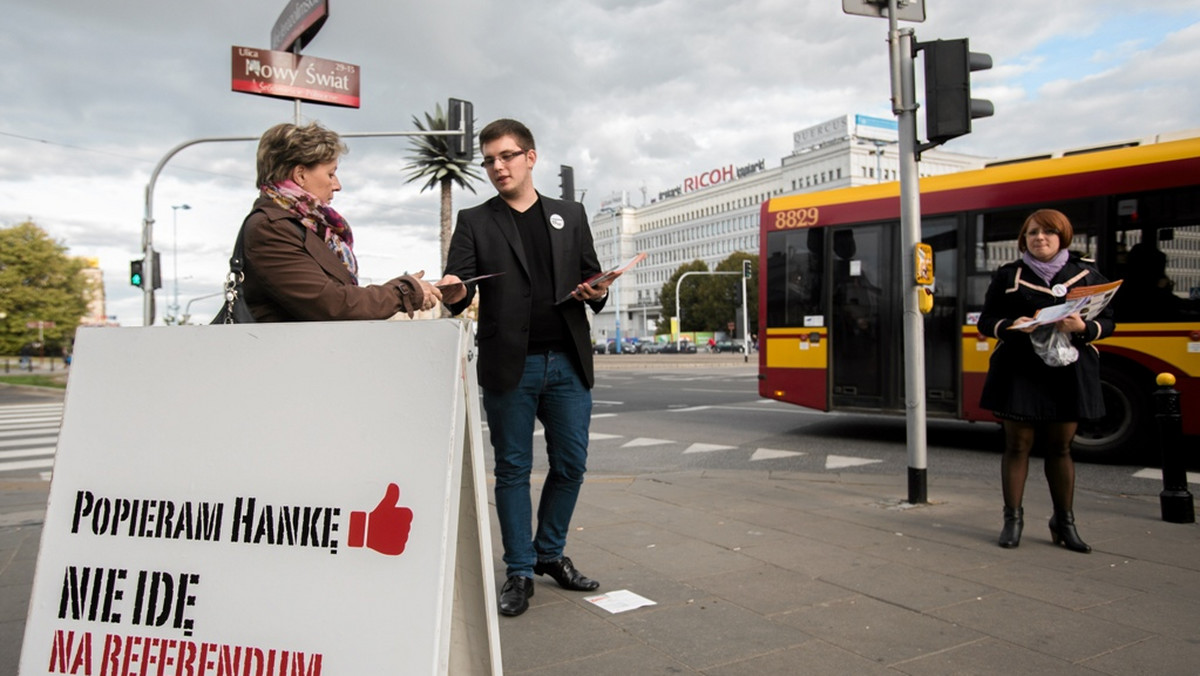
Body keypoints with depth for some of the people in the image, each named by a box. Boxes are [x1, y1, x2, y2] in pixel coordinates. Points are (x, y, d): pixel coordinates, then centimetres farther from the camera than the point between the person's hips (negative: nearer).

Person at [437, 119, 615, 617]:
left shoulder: (570, 216, 13)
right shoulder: (474, 222, 7)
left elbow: (593, 279, 15)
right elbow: (458, 286, -2)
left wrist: (596, 292, -7)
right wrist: (453, 294, -25)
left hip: (567, 362, 2)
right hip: (509, 366, -2)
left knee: (571, 464, 8)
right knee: (513, 469, 5)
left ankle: (550, 553, 28)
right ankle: (520, 571, 18)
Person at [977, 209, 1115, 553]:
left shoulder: (1086, 273, 9)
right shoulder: (1008, 275, 6)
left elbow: (1107, 322, 7)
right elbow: (985, 321, 4)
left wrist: (1083, 327, -15)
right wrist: (1012, 326, -17)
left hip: (1068, 371, 1)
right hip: (1019, 369, -1)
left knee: (1060, 446, 7)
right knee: (1017, 444, 1)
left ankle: (1064, 522, 19)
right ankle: (1013, 518, 10)